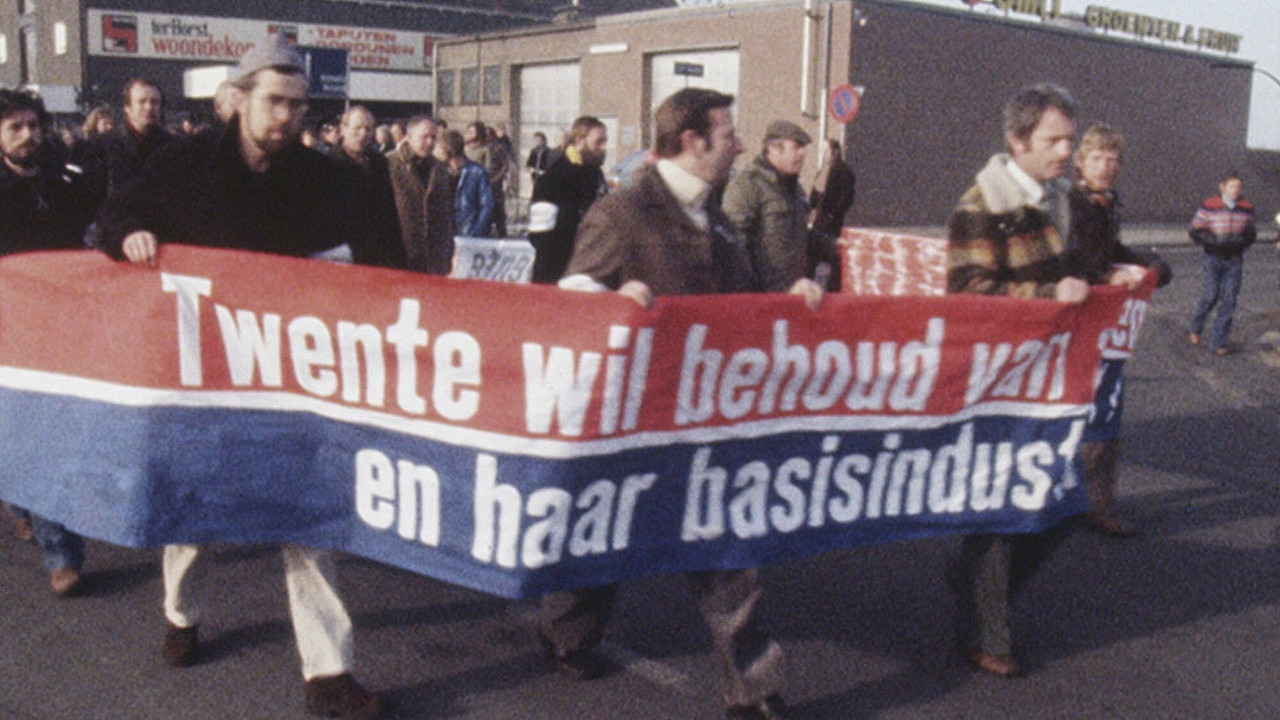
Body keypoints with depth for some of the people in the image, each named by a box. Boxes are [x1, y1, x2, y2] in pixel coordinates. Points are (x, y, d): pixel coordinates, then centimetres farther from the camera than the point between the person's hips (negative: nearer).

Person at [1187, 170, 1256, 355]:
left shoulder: (1247, 208, 5)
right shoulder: (1209, 206, -7)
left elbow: (1251, 232, 15)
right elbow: (1195, 230, -5)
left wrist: (1242, 240, -5)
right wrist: (1215, 240, -16)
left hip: (1235, 259, 3)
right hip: (1213, 258, -3)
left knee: (1229, 300, 0)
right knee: (1210, 296, -3)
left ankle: (1218, 342, 8)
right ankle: (1195, 329, 26)